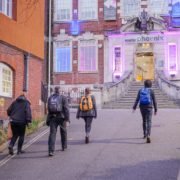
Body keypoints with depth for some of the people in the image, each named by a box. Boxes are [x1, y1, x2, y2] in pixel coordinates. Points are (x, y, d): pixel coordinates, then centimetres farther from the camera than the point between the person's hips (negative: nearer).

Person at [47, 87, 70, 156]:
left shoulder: (50, 98, 9)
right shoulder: (63, 98, -2)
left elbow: (49, 109, 14)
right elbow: (66, 108, -11)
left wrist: (48, 119, 24)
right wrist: (67, 118, -11)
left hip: (52, 117, 2)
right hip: (61, 117, -2)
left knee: (52, 133, -4)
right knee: (63, 132, 18)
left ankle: (51, 150, -16)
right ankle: (64, 146, 33)